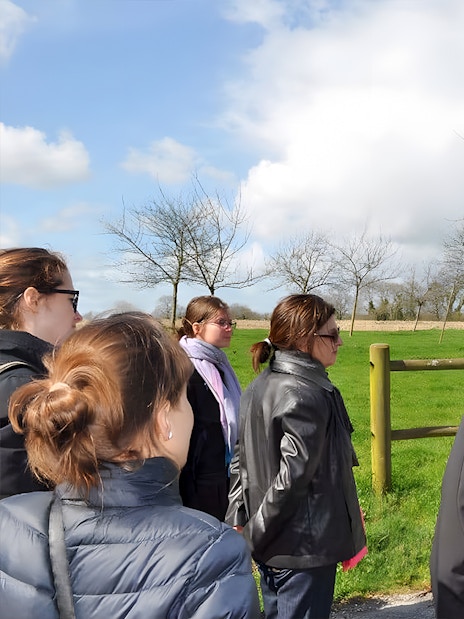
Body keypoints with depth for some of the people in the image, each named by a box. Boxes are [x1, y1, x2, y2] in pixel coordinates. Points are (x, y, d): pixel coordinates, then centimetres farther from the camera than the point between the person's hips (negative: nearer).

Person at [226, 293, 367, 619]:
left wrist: (239, 520, 10)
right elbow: (293, 478, -25)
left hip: (269, 541, 8)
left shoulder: (259, 387, 4)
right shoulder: (308, 396, -23)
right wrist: (256, 534, -13)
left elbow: (241, 459, 7)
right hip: (305, 544, -8)